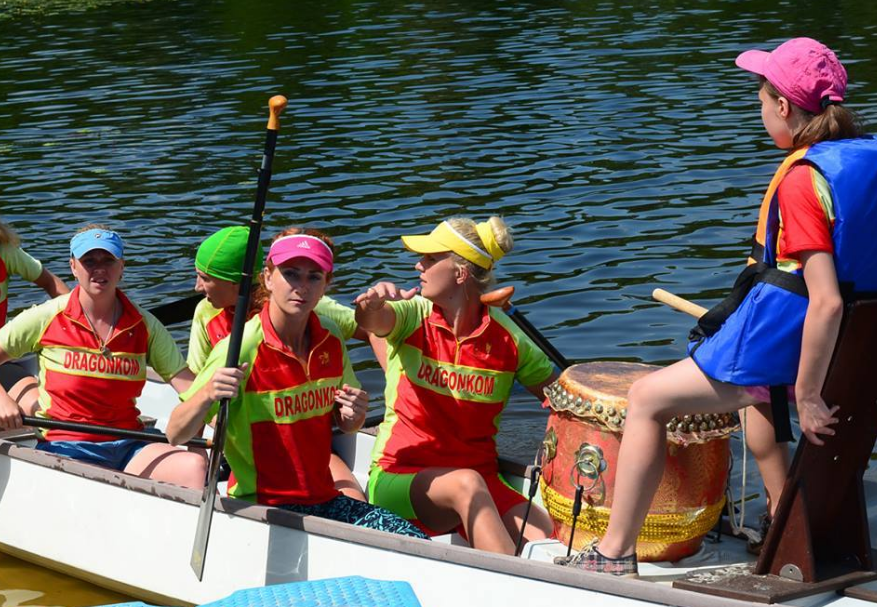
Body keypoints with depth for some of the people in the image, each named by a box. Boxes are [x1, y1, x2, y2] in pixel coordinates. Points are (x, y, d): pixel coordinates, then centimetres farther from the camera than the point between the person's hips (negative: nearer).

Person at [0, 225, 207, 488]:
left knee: (195, 466, -26)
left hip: (128, 447, 3)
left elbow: (187, 382, 1)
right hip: (64, 448, -3)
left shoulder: (145, 325, 9)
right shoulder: (46, 318, 2)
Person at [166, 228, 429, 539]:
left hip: (324, 500, 6)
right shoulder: (240, 351, -14)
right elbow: (175, 434, -14)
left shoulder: (330, 338, 4)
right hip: (260, 507, -6)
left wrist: (353, 415, -5)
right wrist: (208, 394, -34)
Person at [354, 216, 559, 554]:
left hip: (481, 477, 2)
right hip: (398, 477, -2)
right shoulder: (414, 315, -3)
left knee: (542, 535, -27)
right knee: (467, 484, -36)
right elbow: (374, 322, -27)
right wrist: (372, 304, -50)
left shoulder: (506, 336, 1)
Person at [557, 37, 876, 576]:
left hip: (777, 344, -9)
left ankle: (616, 554, 9)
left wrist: (807, 397, -22)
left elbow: (826, 302, -29)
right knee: (754, 387, 40)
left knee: (647, 400, 5)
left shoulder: (802, 179, -23)